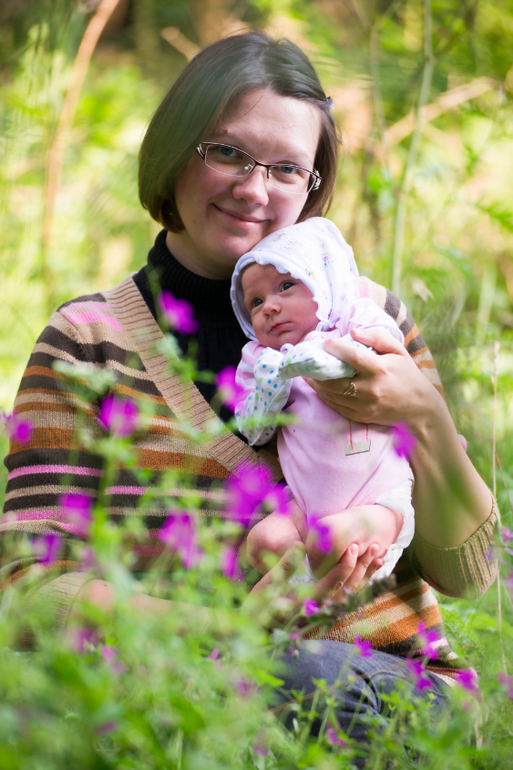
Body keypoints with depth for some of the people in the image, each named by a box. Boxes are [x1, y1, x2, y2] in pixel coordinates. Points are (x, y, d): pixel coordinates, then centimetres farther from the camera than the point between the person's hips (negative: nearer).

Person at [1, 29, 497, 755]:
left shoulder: (370, 317, 11)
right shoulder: (89, 342, 5)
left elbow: (467, 573, 10)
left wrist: (425, 419, -10)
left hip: (402, 694, 2)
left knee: (311, 673, -33)